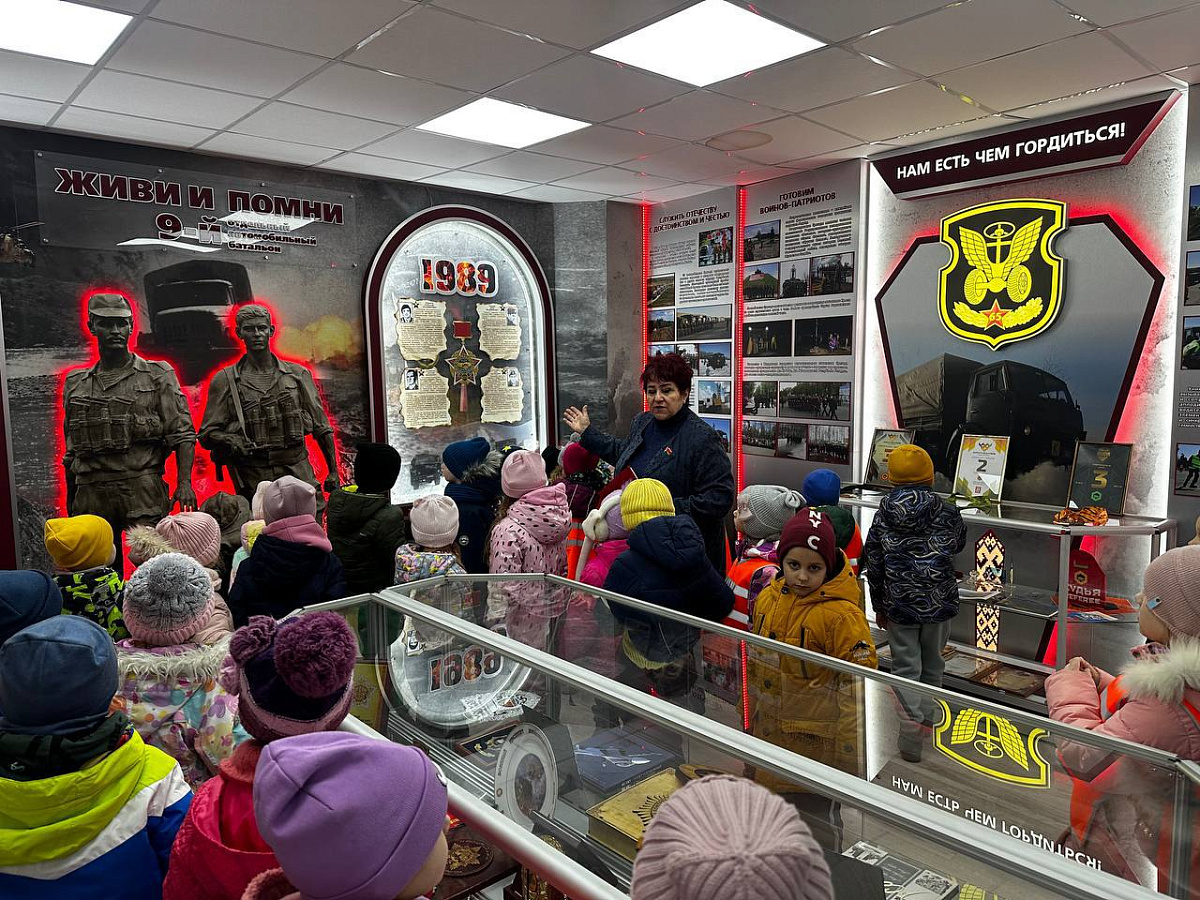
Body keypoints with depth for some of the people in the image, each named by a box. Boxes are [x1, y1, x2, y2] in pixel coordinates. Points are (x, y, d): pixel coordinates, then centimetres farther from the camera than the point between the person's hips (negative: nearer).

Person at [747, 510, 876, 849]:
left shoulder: (841, 614, -20)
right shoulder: (768, 599, 0)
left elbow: (860, 689, -17)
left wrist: (849, 758, -16)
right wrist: (752, 720, 19)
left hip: (815, 745, -6)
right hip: (769, 740, 7)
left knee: (818, 821, 12)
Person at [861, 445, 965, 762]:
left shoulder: (884, 516, -7)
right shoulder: (946, 513, -9)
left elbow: (873, 565, -1)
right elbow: (959, 544, 13)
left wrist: (879, 607, 10)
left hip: (899, 605, -1)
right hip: (938, 604, 1)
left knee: (906, 667, 6)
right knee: (932, 666, 19)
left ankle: (911, 730, -5)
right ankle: (926, 721, 32)